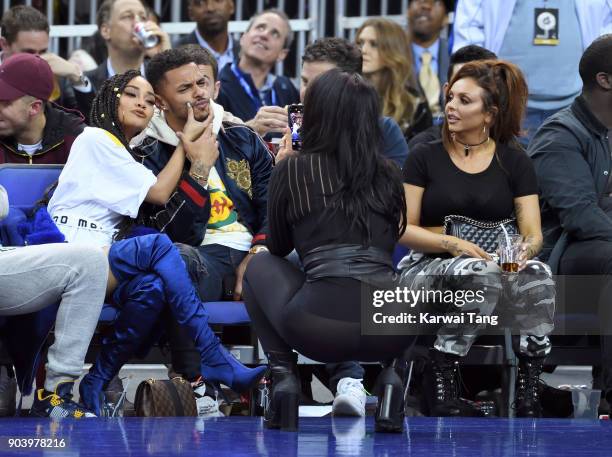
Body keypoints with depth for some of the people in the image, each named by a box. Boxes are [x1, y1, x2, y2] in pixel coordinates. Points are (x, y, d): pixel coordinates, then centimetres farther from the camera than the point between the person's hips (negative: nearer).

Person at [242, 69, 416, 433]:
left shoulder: (292, 170, 7)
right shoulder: (388, 174, 16)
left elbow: (279, 247, 24)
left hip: (320, 327, -3)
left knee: (261, 265, 29)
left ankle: (284, 377, 9)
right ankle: (387, 376, 12)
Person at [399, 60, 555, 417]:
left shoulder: (515, 161, 11)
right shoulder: (425, 157, 7)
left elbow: (533, 233, 3)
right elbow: (404, 229, 0)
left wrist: (524, 250, -22)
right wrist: (452, 244, -18)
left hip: (498, 264, 2)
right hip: (429, 268, -2)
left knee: (538, 276, -33)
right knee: (482, 273, -38)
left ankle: (529, 387, -29)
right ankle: (442, 373, -26)